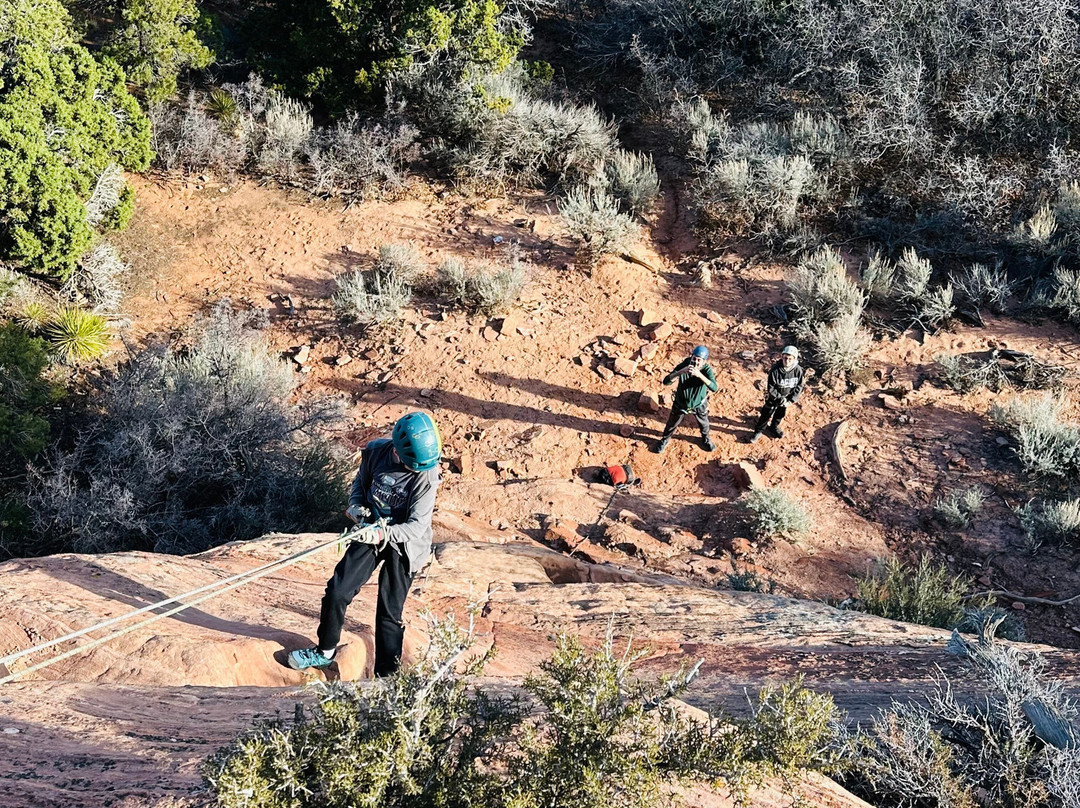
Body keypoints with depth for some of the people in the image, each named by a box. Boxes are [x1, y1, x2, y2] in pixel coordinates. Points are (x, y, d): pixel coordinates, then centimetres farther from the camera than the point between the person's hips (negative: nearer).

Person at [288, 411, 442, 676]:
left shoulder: (427, 475, -23)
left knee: (389, 612, 1)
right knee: (336, 592, 2)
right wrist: (357, 506, -10)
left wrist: (385, 533, -37)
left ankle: (386, 676, 17)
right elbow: (360, 482, 9)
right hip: (371, 532, 4)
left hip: (403, 543, -4)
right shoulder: (375, 452, -13)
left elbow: (417, 526, -23)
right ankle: (325, 652, 25)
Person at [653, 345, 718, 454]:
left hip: (699, 405, 0)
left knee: (704, 424, 27)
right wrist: (681, 372, -51)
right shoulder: (683, 365, -29)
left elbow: (714, 388, -44)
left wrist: (699, 375, -56)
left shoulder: (707, 370, -29)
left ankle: (706, 439, 58)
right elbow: (666, 381, -36)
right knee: (672, 424, 21)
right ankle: (665, 440, 49)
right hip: (680, 403, 0)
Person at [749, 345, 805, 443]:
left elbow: (799, 387, -10)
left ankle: (775, 426, 51)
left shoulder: (798, 370, -22)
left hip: (787, 397, 3)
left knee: (781, 414, 24)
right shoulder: (775, 370, -30)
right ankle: (758, 431, 24)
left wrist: (791, 400, -16)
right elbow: (771, 388, -22)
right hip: (774, 396, -3)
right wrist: (780, 398, -25)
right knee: (767, 414, 7)